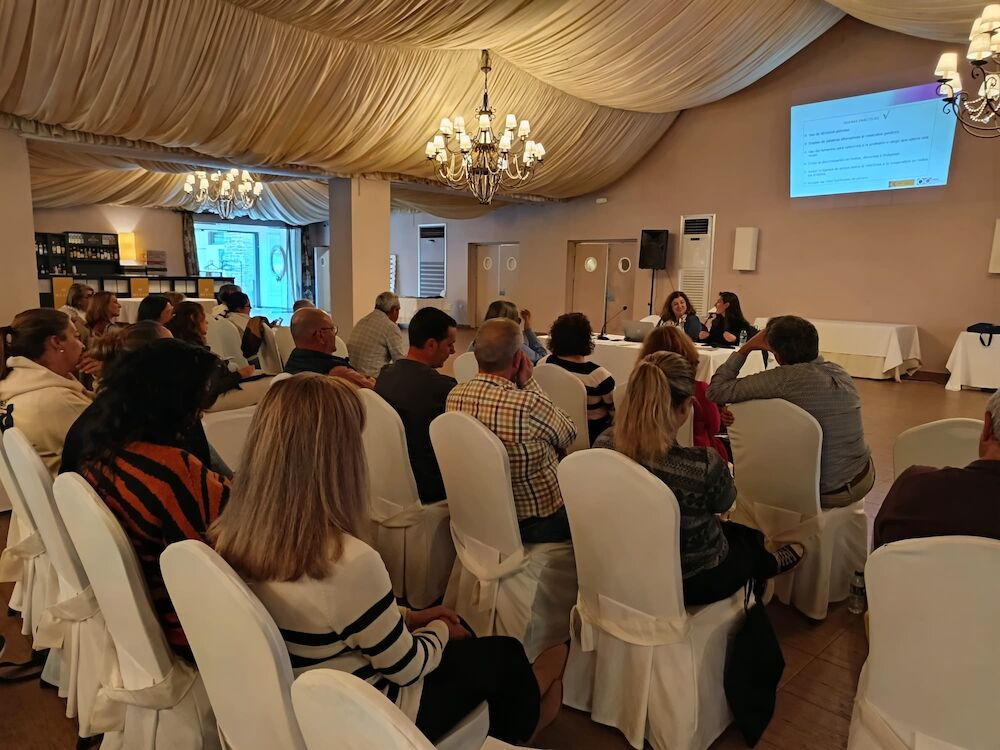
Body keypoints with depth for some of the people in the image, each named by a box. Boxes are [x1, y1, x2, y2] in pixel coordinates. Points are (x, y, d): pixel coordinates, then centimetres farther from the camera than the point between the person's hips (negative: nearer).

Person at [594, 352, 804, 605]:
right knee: (751, 539, 33)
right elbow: (724, 503, -13)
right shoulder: (705, 465, -39)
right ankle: (773, 564, 67)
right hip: (693, 582, -4)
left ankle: (768, 565, 65)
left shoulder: (603, 444, -24)